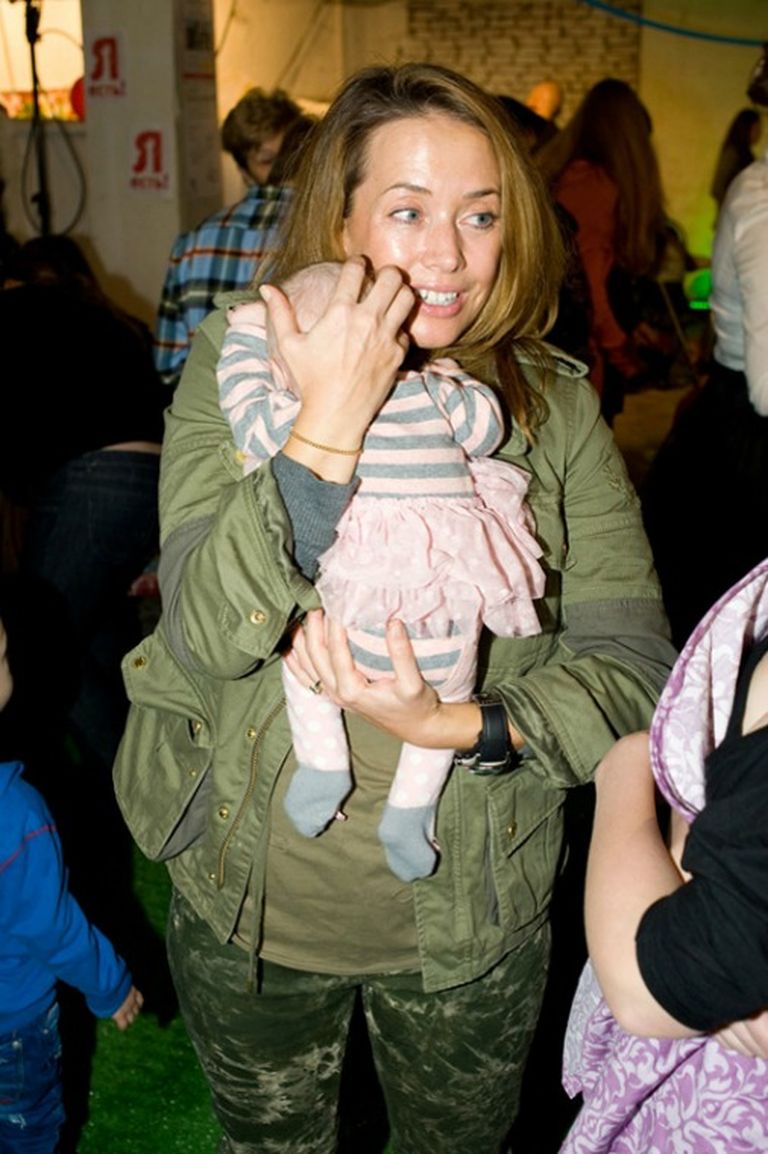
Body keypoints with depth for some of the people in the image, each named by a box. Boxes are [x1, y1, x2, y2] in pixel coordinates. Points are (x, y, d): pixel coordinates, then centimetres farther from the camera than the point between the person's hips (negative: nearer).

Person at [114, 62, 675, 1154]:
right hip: (248, 909, 0)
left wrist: (450, 725, -26)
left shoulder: (556, 407, -7)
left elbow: (634, 665, -11)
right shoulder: (234, 368, -10)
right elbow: (203, 635, -22)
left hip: (473, 918, 1)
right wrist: (328, 426, -31)